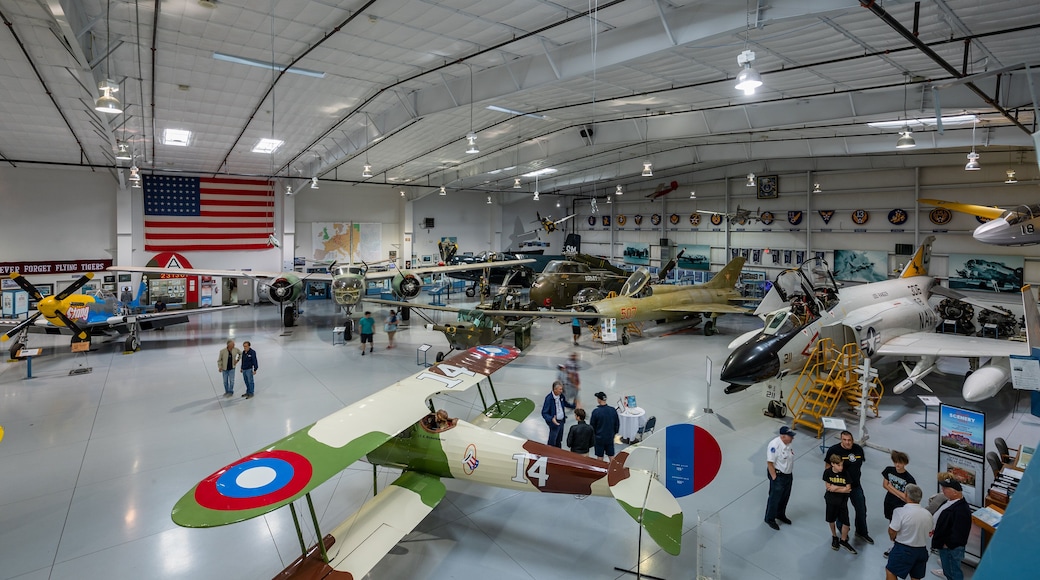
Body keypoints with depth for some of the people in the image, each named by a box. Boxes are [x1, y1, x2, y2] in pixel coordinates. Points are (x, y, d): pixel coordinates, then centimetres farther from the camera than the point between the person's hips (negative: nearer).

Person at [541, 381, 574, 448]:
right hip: (555, 422, -7)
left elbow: (565, 404, 19)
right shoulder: (549, 398, -23)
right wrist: (551, 419, -38)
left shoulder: (561, 396, -2)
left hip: (562, 421, 7)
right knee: (552, 442, 2)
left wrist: (574, 405, 6)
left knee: (559, 441, 21)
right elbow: (544, 413, -22)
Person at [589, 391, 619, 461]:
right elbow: (617, 424, 4)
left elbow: (592, 426, -8)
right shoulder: (613, 410, -8)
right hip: (610, 437, 3)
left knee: (600, 457, 10)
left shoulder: (596, 411, -19)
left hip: (599, 438, -3)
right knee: (611, 455, 15)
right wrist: (614, 433, 18)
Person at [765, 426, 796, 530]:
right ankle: (770, 519, 23)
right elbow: (770, 463, -25)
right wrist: (774, 477, -20)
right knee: (774, 498, 5)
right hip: (778, 475, -8)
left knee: (785, 497, 22)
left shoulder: (788, 443, -2)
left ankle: (780, 515, 43)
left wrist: (791, 473, 15)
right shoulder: (774, 445, -28)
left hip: (788, 474, 8)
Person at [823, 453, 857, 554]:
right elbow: (828, 487, -12)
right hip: (831, 500, 1)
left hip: (842, 501, 0)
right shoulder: (827, 472, -15)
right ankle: (834, 537, 41)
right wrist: (842, 488, -17)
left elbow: (848, 489, -16)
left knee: (846, 522, 1)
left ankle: (843, 541, 24)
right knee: (831, 520, 16)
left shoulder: (845, 473, -16)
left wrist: (835, 487, -18)